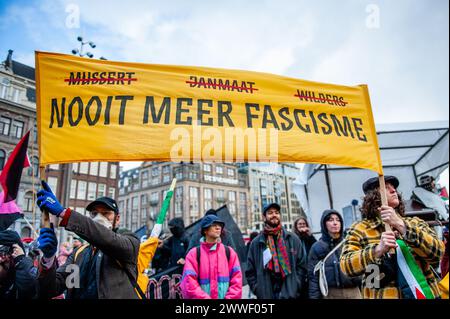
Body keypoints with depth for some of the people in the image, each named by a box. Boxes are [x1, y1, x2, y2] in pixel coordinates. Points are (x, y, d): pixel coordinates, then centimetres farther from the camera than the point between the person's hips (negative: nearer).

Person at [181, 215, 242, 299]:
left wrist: (229, 298, -12)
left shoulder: (229, 252, 2)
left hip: (226, 297, 2)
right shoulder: (194, 254, -5)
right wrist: (205, 298, -17)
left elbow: (237, 281, -1)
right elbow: (189, 284, -11)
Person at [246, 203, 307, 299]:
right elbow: (250, 272, 4)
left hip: (290, 294, 0)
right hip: (266, 295, 0)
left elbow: (301, 266, 3)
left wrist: (295, 288, -5)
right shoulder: (256, 243, 3)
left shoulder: (293, 239, 4)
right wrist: (259, 291, -5)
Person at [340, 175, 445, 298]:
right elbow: (346, 266, -15)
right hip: (381, 295, -2)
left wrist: (401, 225, -23)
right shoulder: (360, 228, -4)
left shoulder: (415, 223, 6)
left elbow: (437, 252, -11)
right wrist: (378, 250, -29)